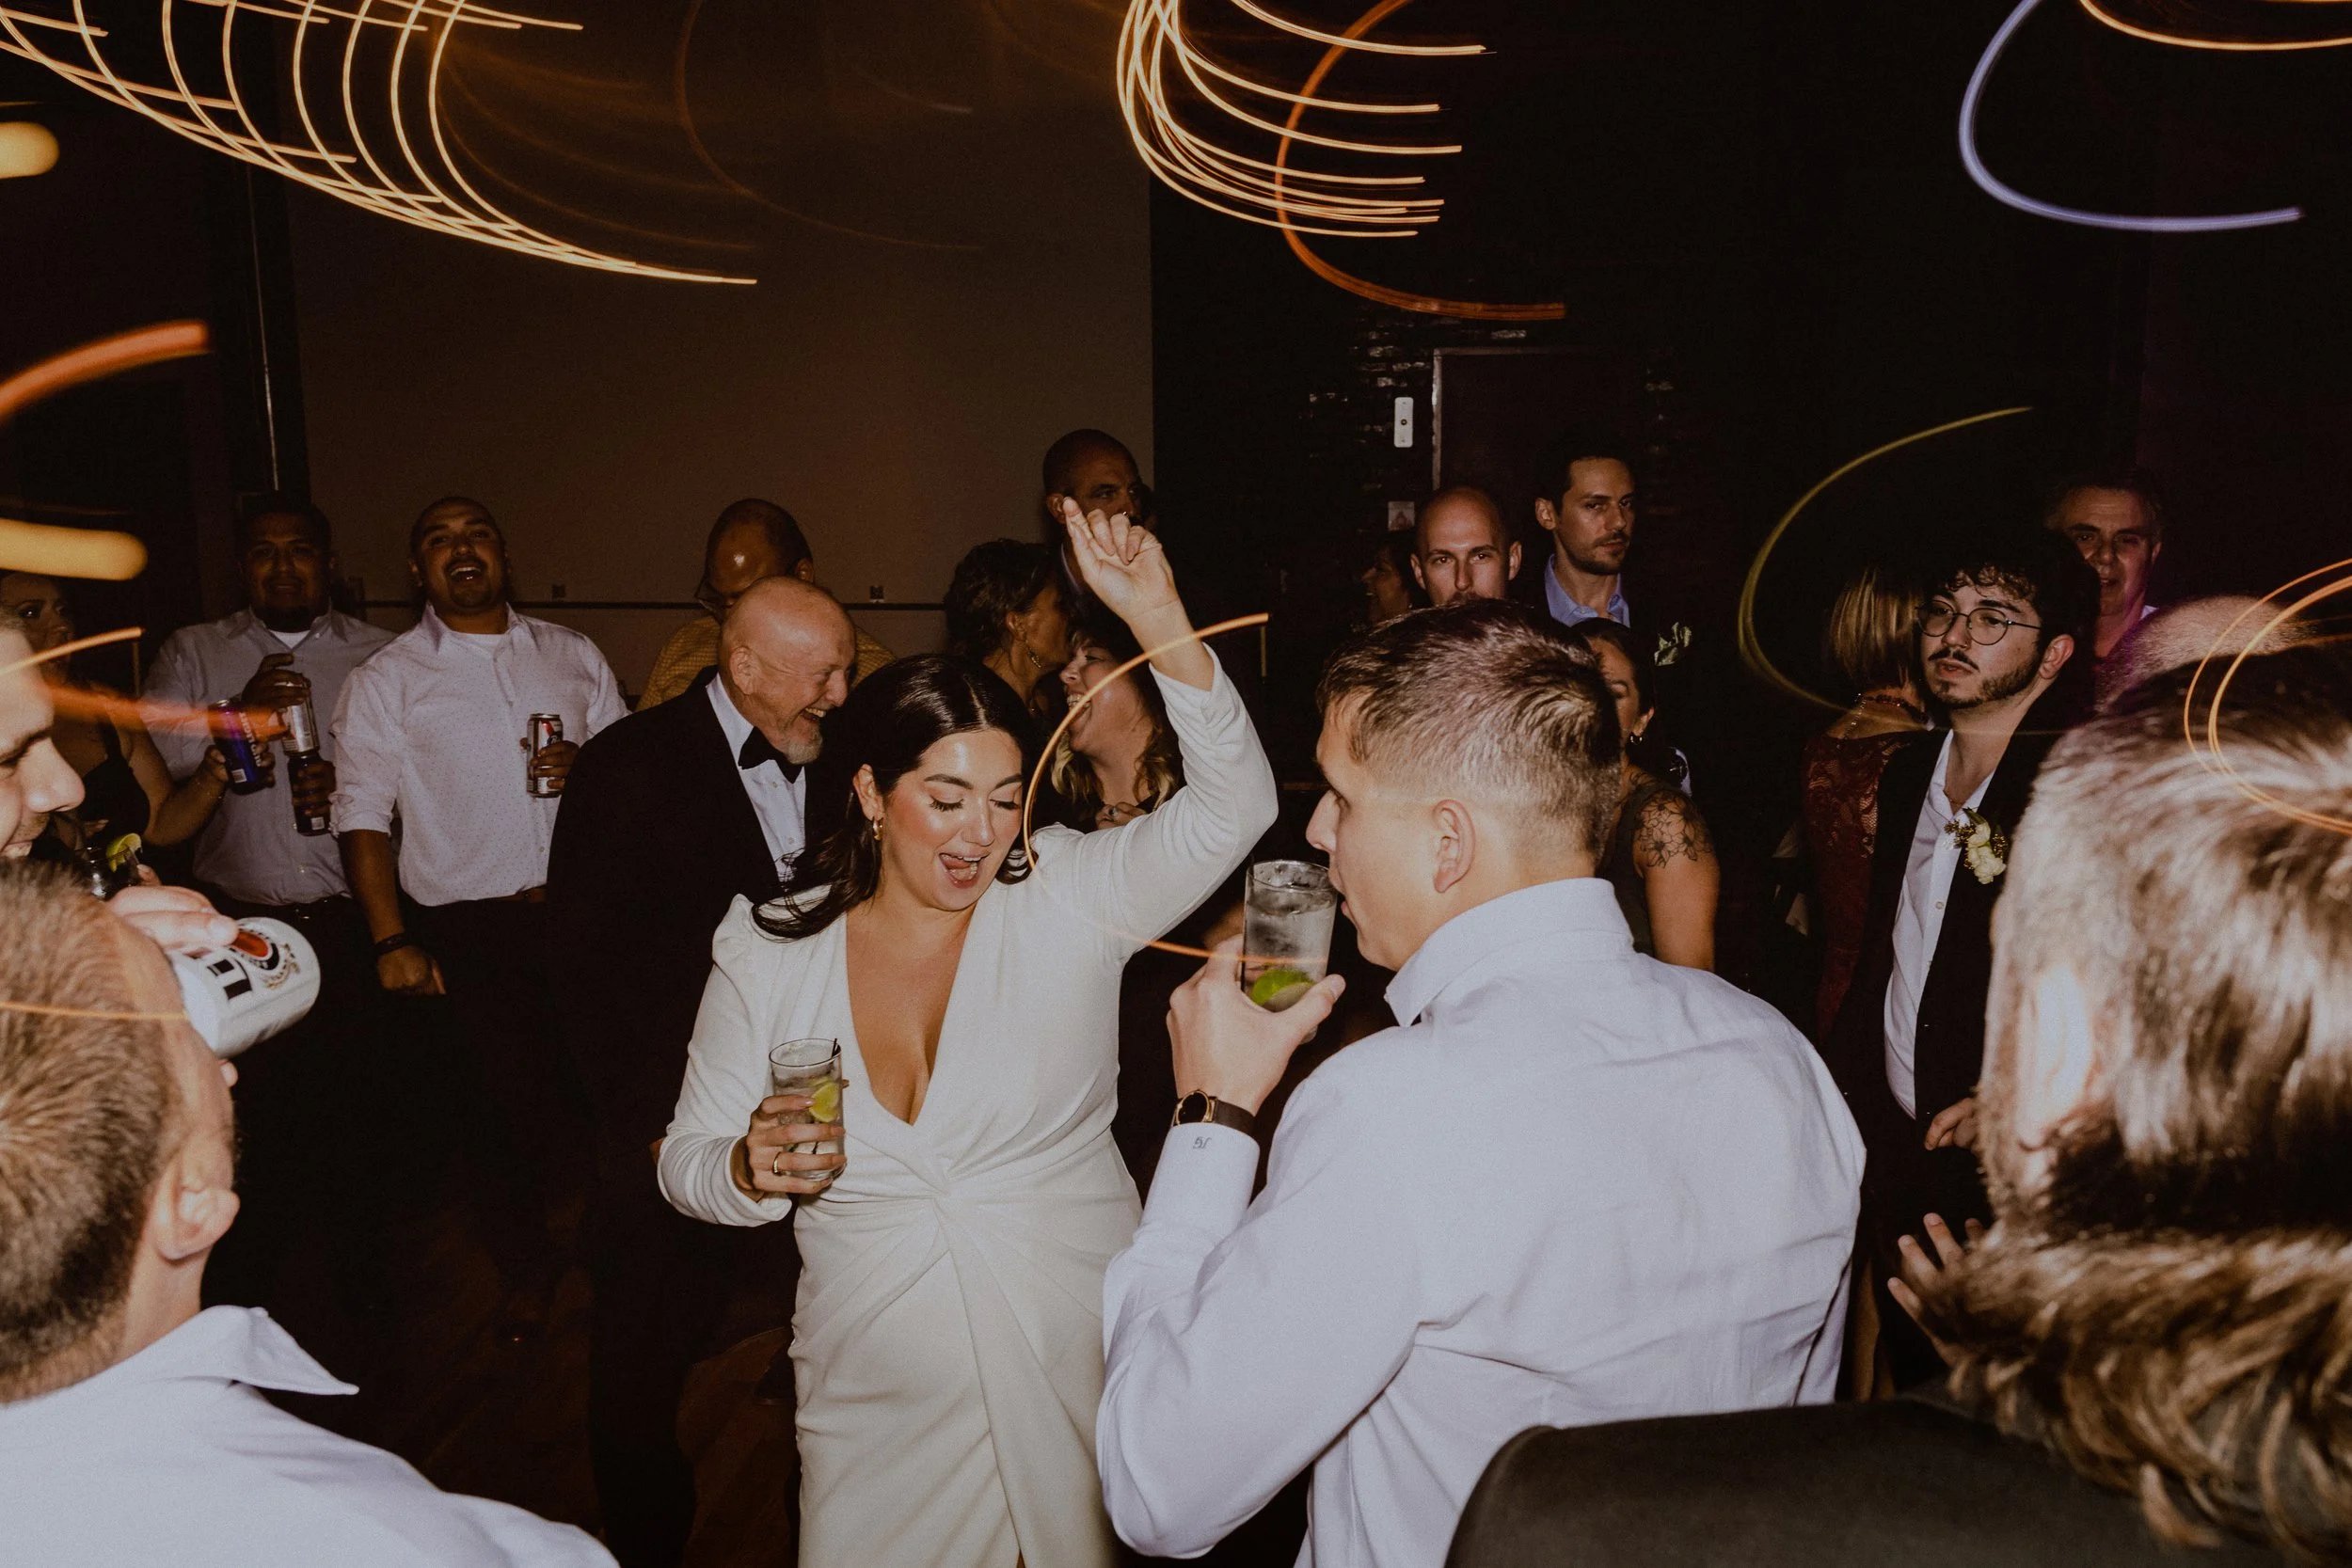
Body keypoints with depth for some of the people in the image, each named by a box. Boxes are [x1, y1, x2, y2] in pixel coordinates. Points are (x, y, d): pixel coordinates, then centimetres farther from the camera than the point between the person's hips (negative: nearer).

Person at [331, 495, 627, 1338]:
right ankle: (527, 1267, 28)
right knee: (506, 1100, 4)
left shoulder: (572, 654, 9)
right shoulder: (384, 680, 2)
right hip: (464, 929, -2)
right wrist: (392, 941, -11)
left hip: (578, 912, 2)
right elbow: (363, 816, -3)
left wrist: (589, 767, -9)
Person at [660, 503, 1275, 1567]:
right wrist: (750, 1170, -21)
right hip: (878, 1389, 2)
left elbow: (1231, 807, -21)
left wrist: (1158, 618, -30)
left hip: (1075, 1368, -1)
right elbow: (687, 1162, 3)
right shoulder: (766, 952, -3)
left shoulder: (1068, 898, -9)